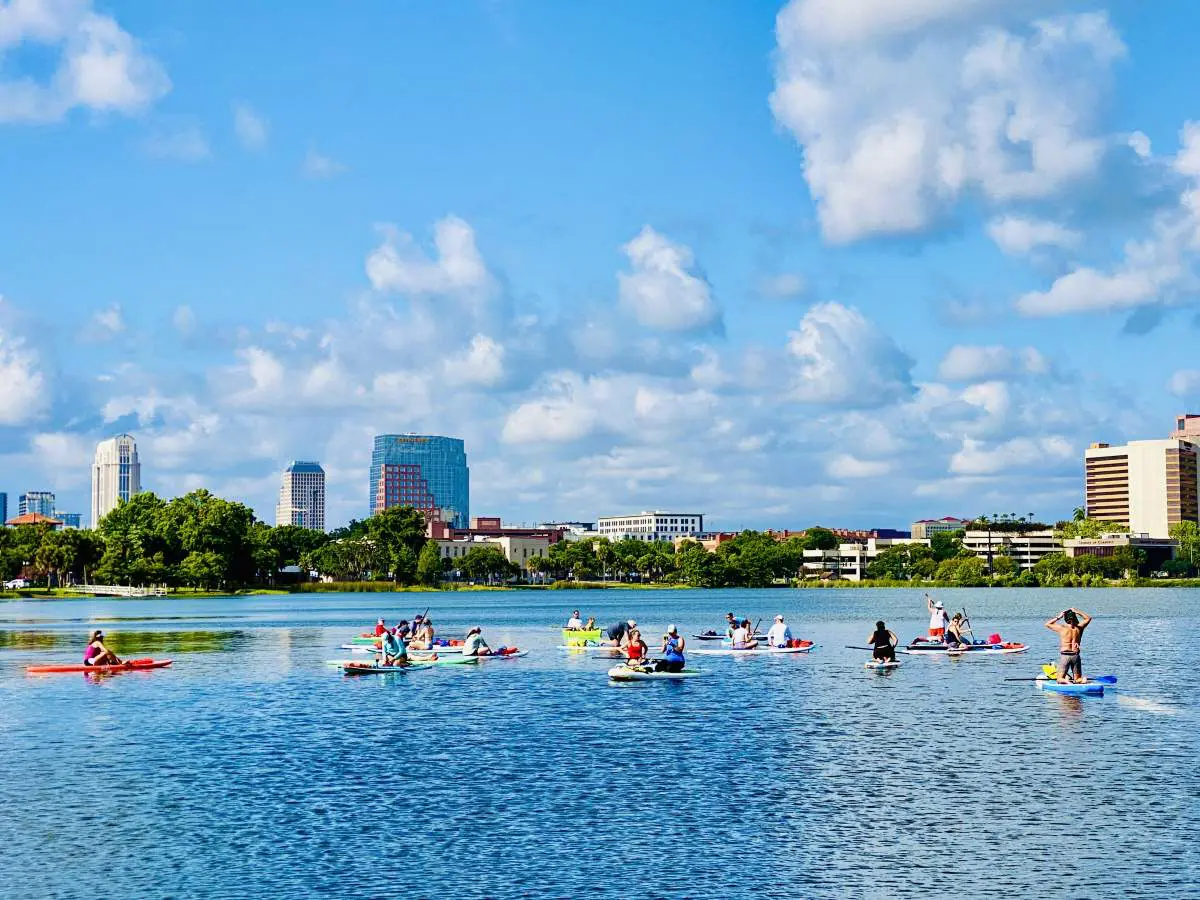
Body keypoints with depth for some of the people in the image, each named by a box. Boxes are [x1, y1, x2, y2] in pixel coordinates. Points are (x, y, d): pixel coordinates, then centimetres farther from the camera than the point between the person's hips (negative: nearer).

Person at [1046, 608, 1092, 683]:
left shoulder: (1062, 628, -5)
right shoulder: (1079, 627, 1)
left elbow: (1047, 624, 11)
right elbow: (1088, 618, 22)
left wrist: (1058, 617, 12)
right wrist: (1077, 611, 18)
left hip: (1064, 656, -2)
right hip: (1076, 656, 2)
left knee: (1060, 679, 2)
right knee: (1078, 679, 11)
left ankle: (1066, 681, -31)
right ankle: (1082, 680, -23)